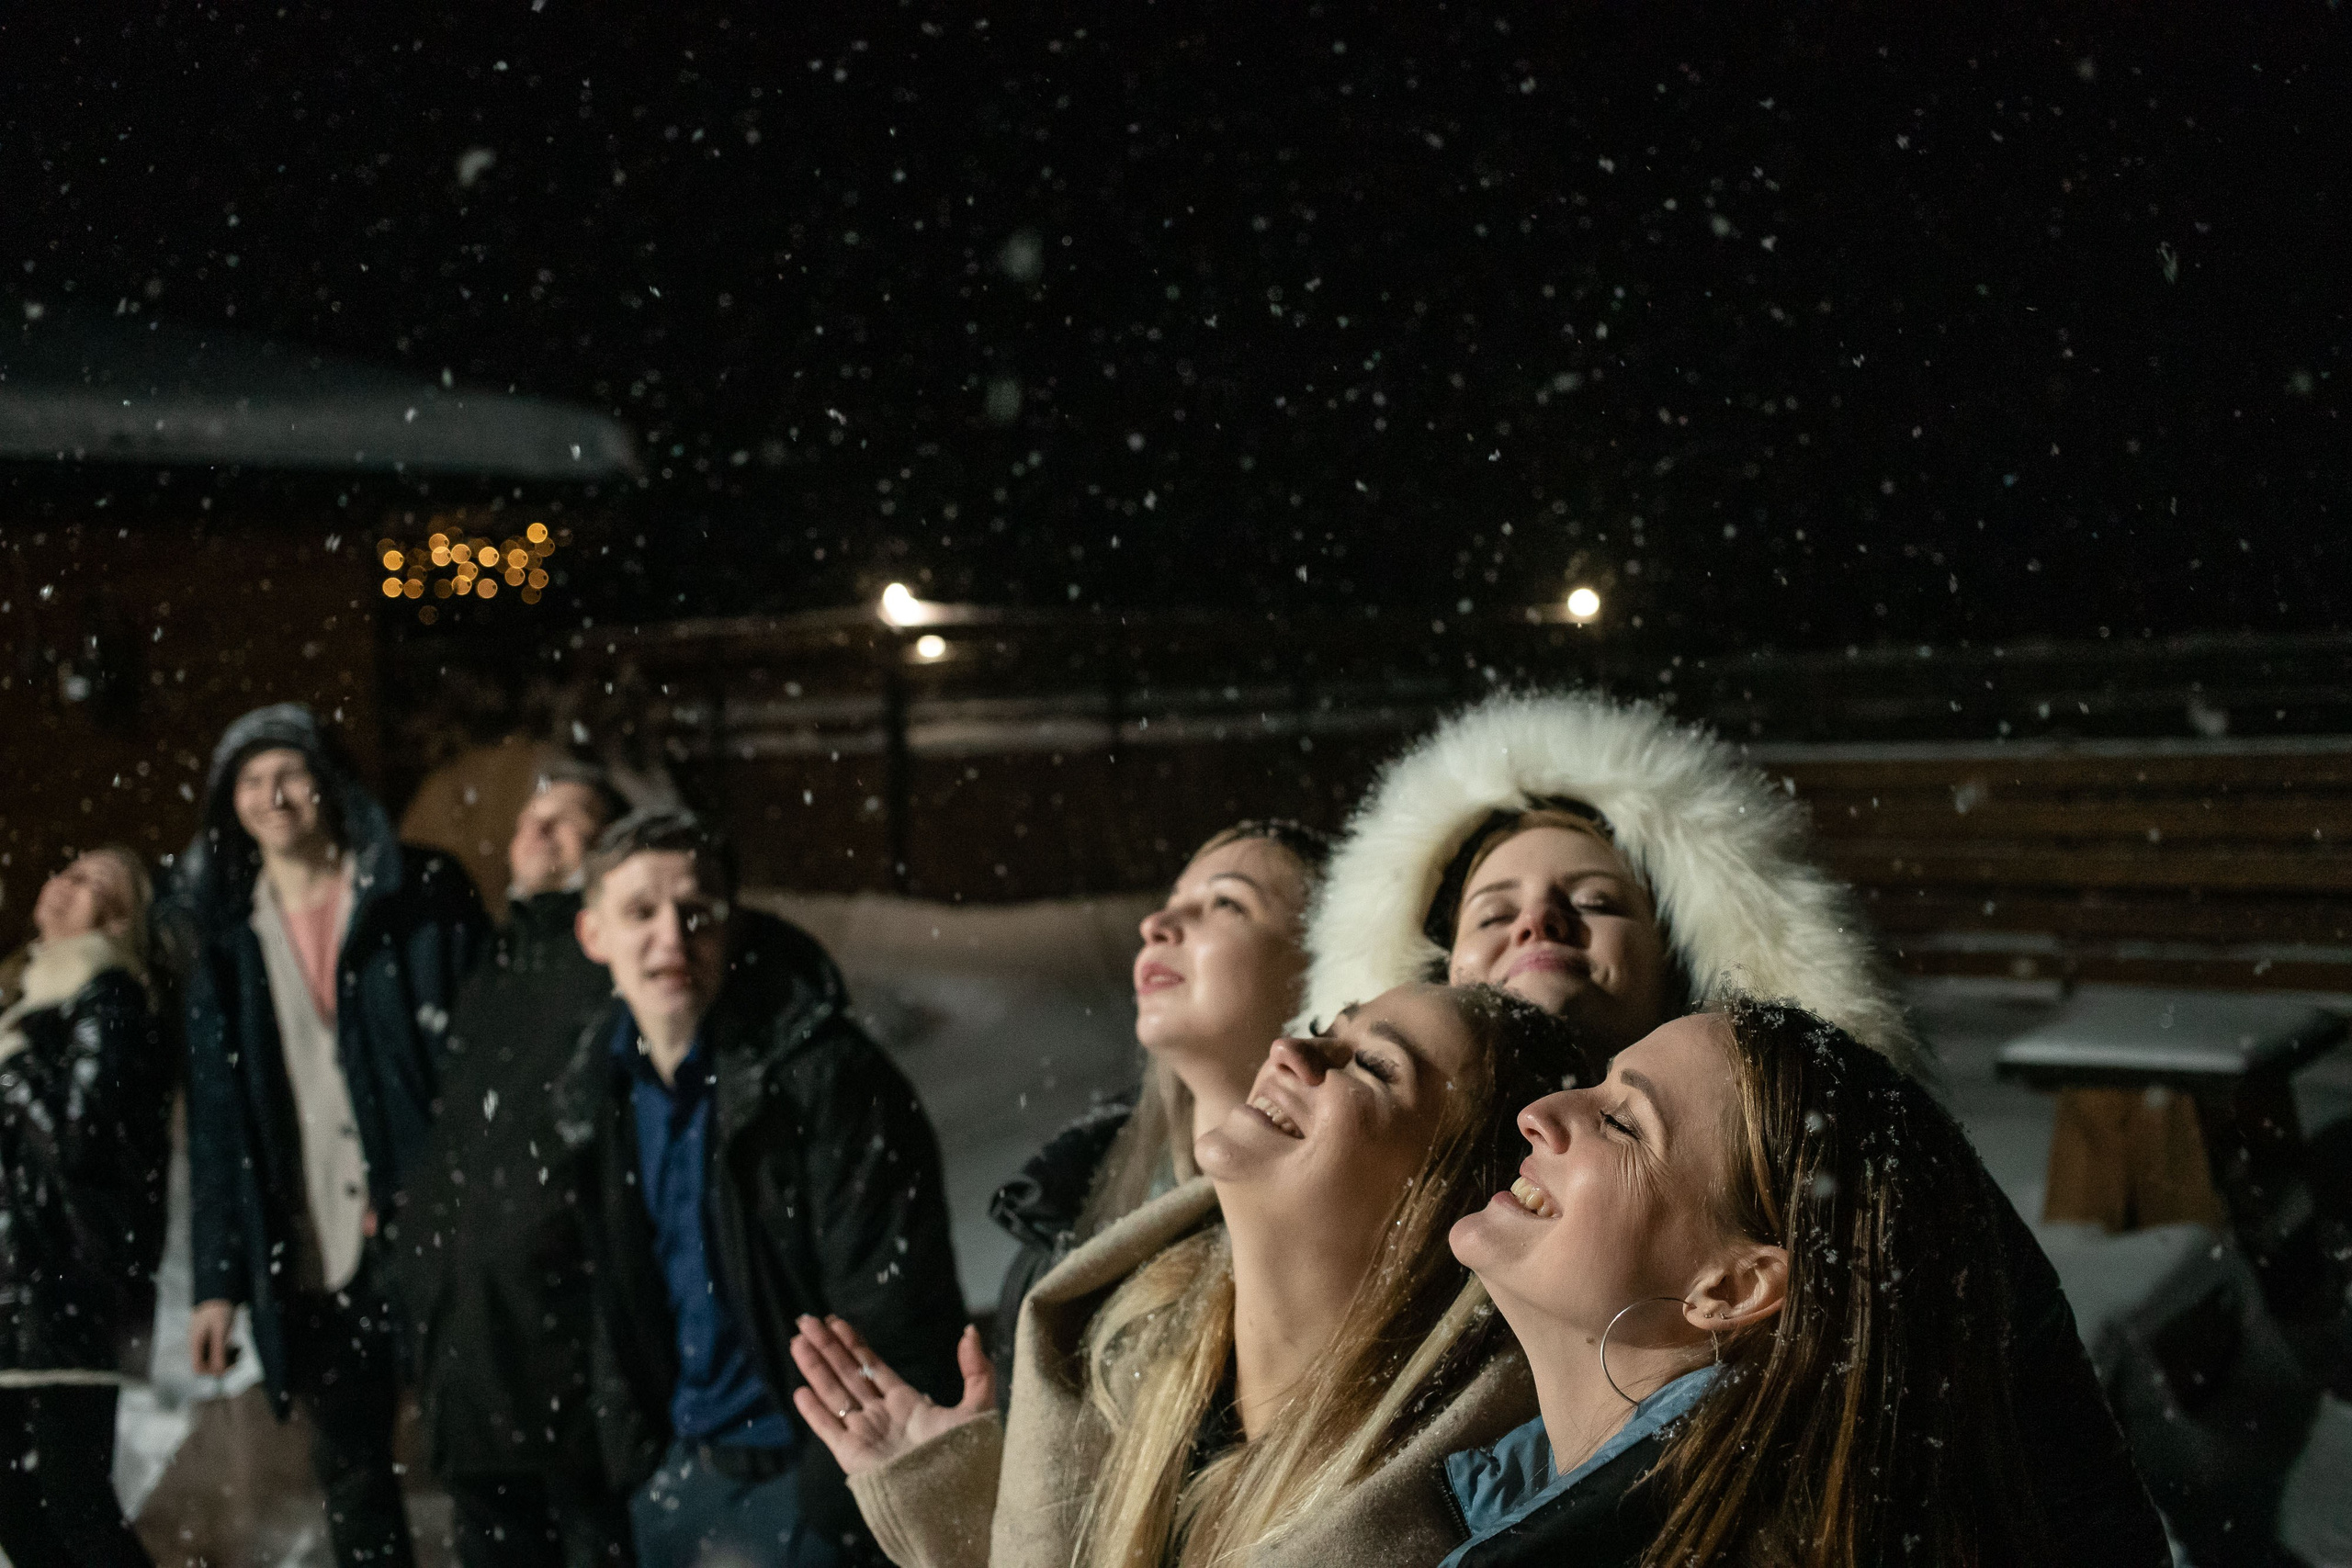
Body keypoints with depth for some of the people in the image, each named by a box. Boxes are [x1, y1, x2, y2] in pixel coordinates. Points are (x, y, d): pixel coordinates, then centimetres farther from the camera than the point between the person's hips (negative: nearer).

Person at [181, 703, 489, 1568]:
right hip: (312, 1257, 3)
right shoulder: (227, 932, 8)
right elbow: (215, 1122, 7)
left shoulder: (422, 897, -2)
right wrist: (218, 1279, 3)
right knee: (350, 1473, 12)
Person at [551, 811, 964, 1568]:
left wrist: (834, 1505, -17)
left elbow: (893, 1320, -17)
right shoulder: (599, 1087, 3)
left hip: (803, 1474, -6)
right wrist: (633, 1450, 8)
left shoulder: (829, 1077, -18)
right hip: (678, 1471, 6)